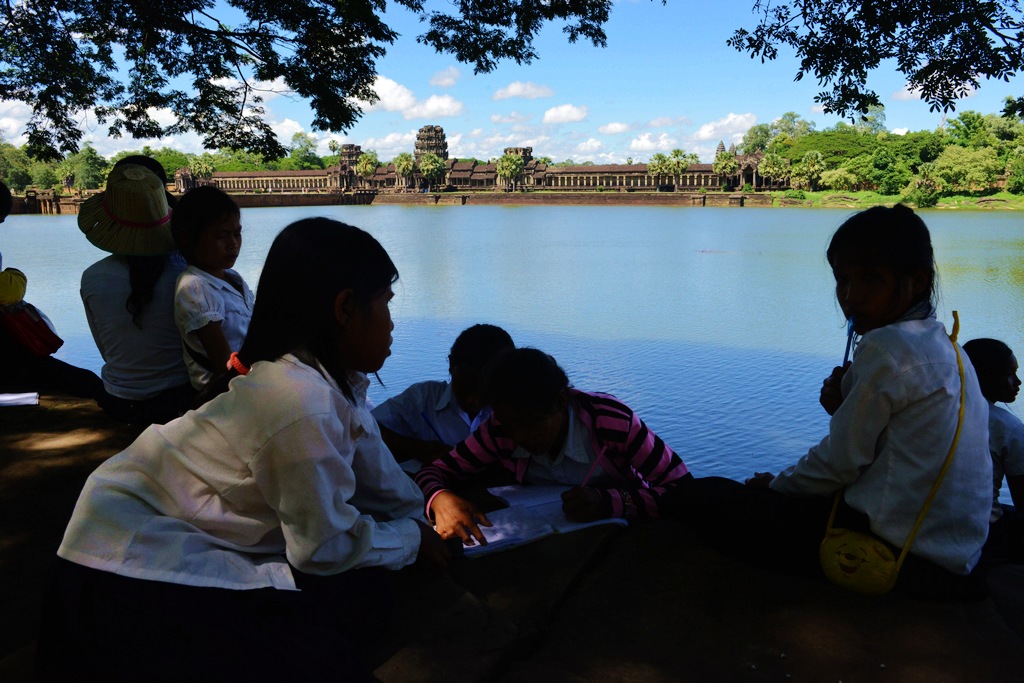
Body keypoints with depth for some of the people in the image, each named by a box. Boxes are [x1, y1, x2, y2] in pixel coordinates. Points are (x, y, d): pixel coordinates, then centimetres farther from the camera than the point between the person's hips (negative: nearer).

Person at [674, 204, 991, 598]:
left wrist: (774, 485, 1)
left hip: (892, 549, -10)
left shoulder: (887, 347, -18)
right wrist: (845, 406, -1)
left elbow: (840, 465, -15)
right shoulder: (944, 348, 11)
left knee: (704, 497, -8)